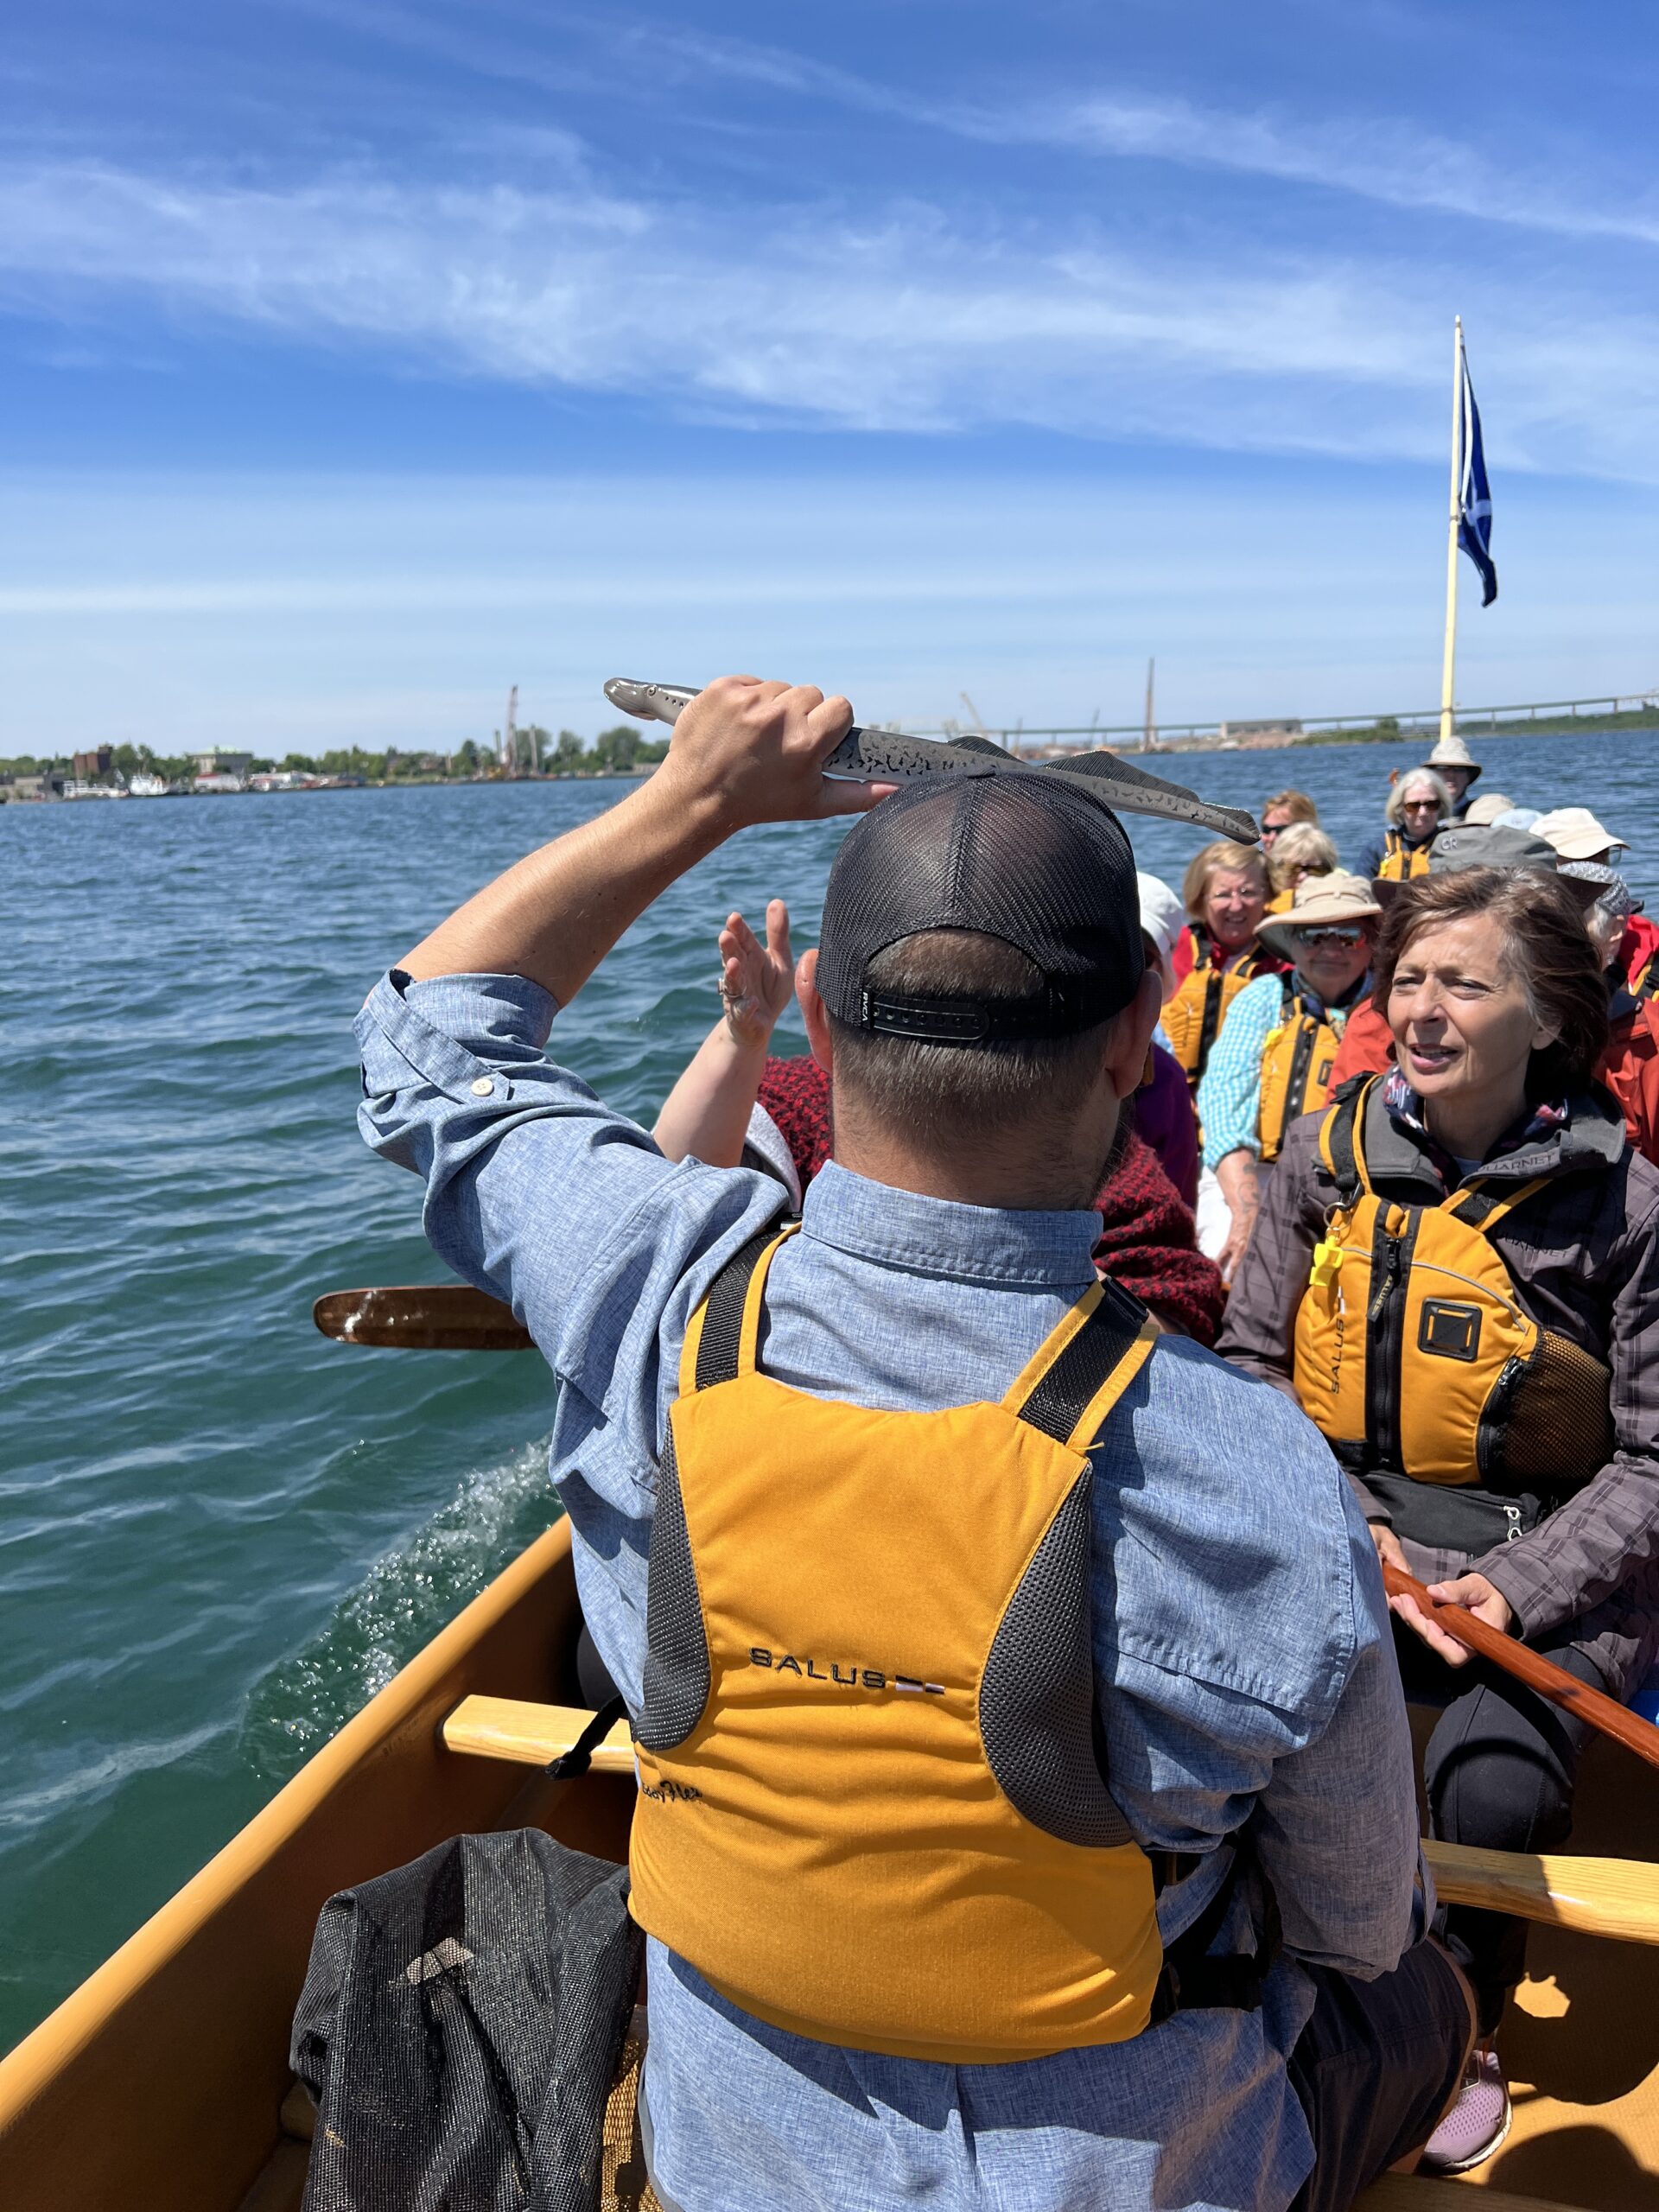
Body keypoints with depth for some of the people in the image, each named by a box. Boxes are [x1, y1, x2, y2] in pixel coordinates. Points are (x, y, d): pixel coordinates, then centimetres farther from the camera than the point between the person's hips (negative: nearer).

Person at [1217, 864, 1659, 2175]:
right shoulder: (1327, 1160, 0)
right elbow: (1251, 1369, 3)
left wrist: (1519, 1588, -17)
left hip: (1550, 1570, -1)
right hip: (1339, 1536, 2)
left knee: (1494, 1785, -26)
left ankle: (1469, 2024, 11)